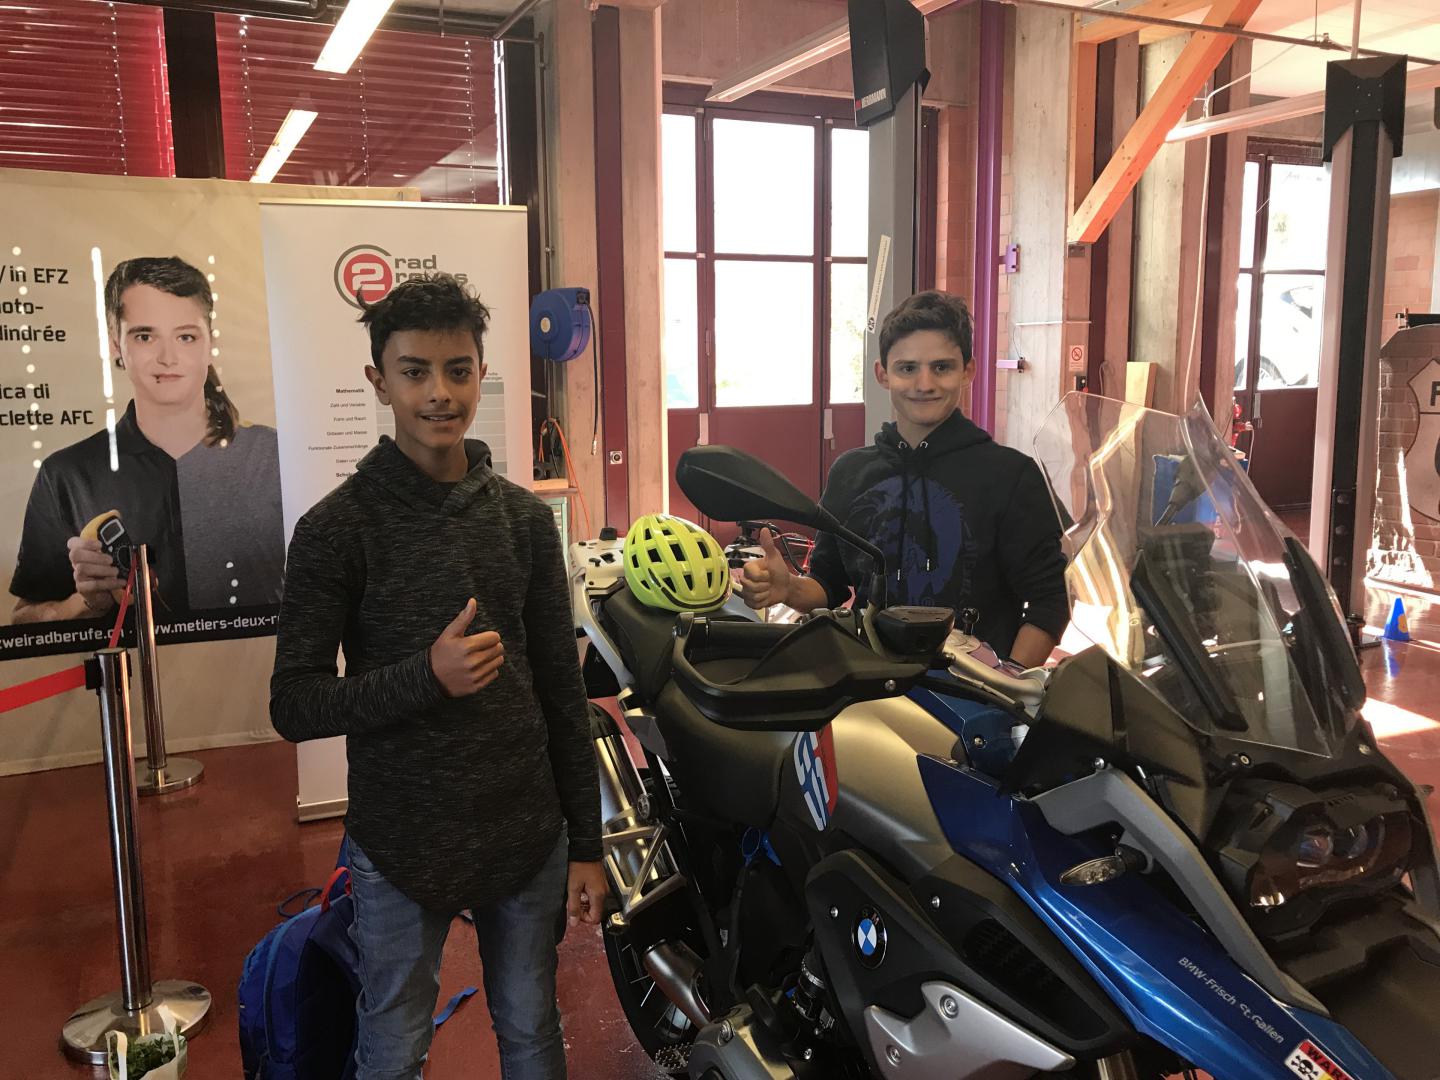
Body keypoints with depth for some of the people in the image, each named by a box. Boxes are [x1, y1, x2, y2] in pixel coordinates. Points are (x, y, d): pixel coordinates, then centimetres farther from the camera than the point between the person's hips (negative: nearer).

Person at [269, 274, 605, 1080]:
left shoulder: (525, 517, 2)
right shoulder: (337, 528, -9)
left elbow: (563, 689, 5)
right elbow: (295, 706, -9)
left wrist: (586, 843, 5)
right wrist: (428, 676, -25)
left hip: (527, 836, 3)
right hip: (402, 850, -3)